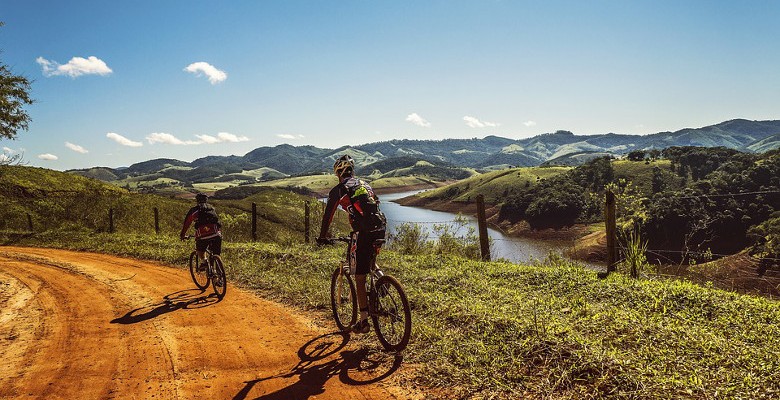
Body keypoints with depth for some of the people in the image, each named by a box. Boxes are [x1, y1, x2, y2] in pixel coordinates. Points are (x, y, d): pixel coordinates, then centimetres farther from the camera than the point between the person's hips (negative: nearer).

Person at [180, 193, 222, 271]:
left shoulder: (194, 210, 15)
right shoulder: (212, 208, 25)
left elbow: (186, 223, 24)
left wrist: (182, 235, 38)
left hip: (202, 235, -2)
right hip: (216, 235, 2)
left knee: (200, 249, 24)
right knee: (216, 255, 14)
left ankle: (204, 261, 1)